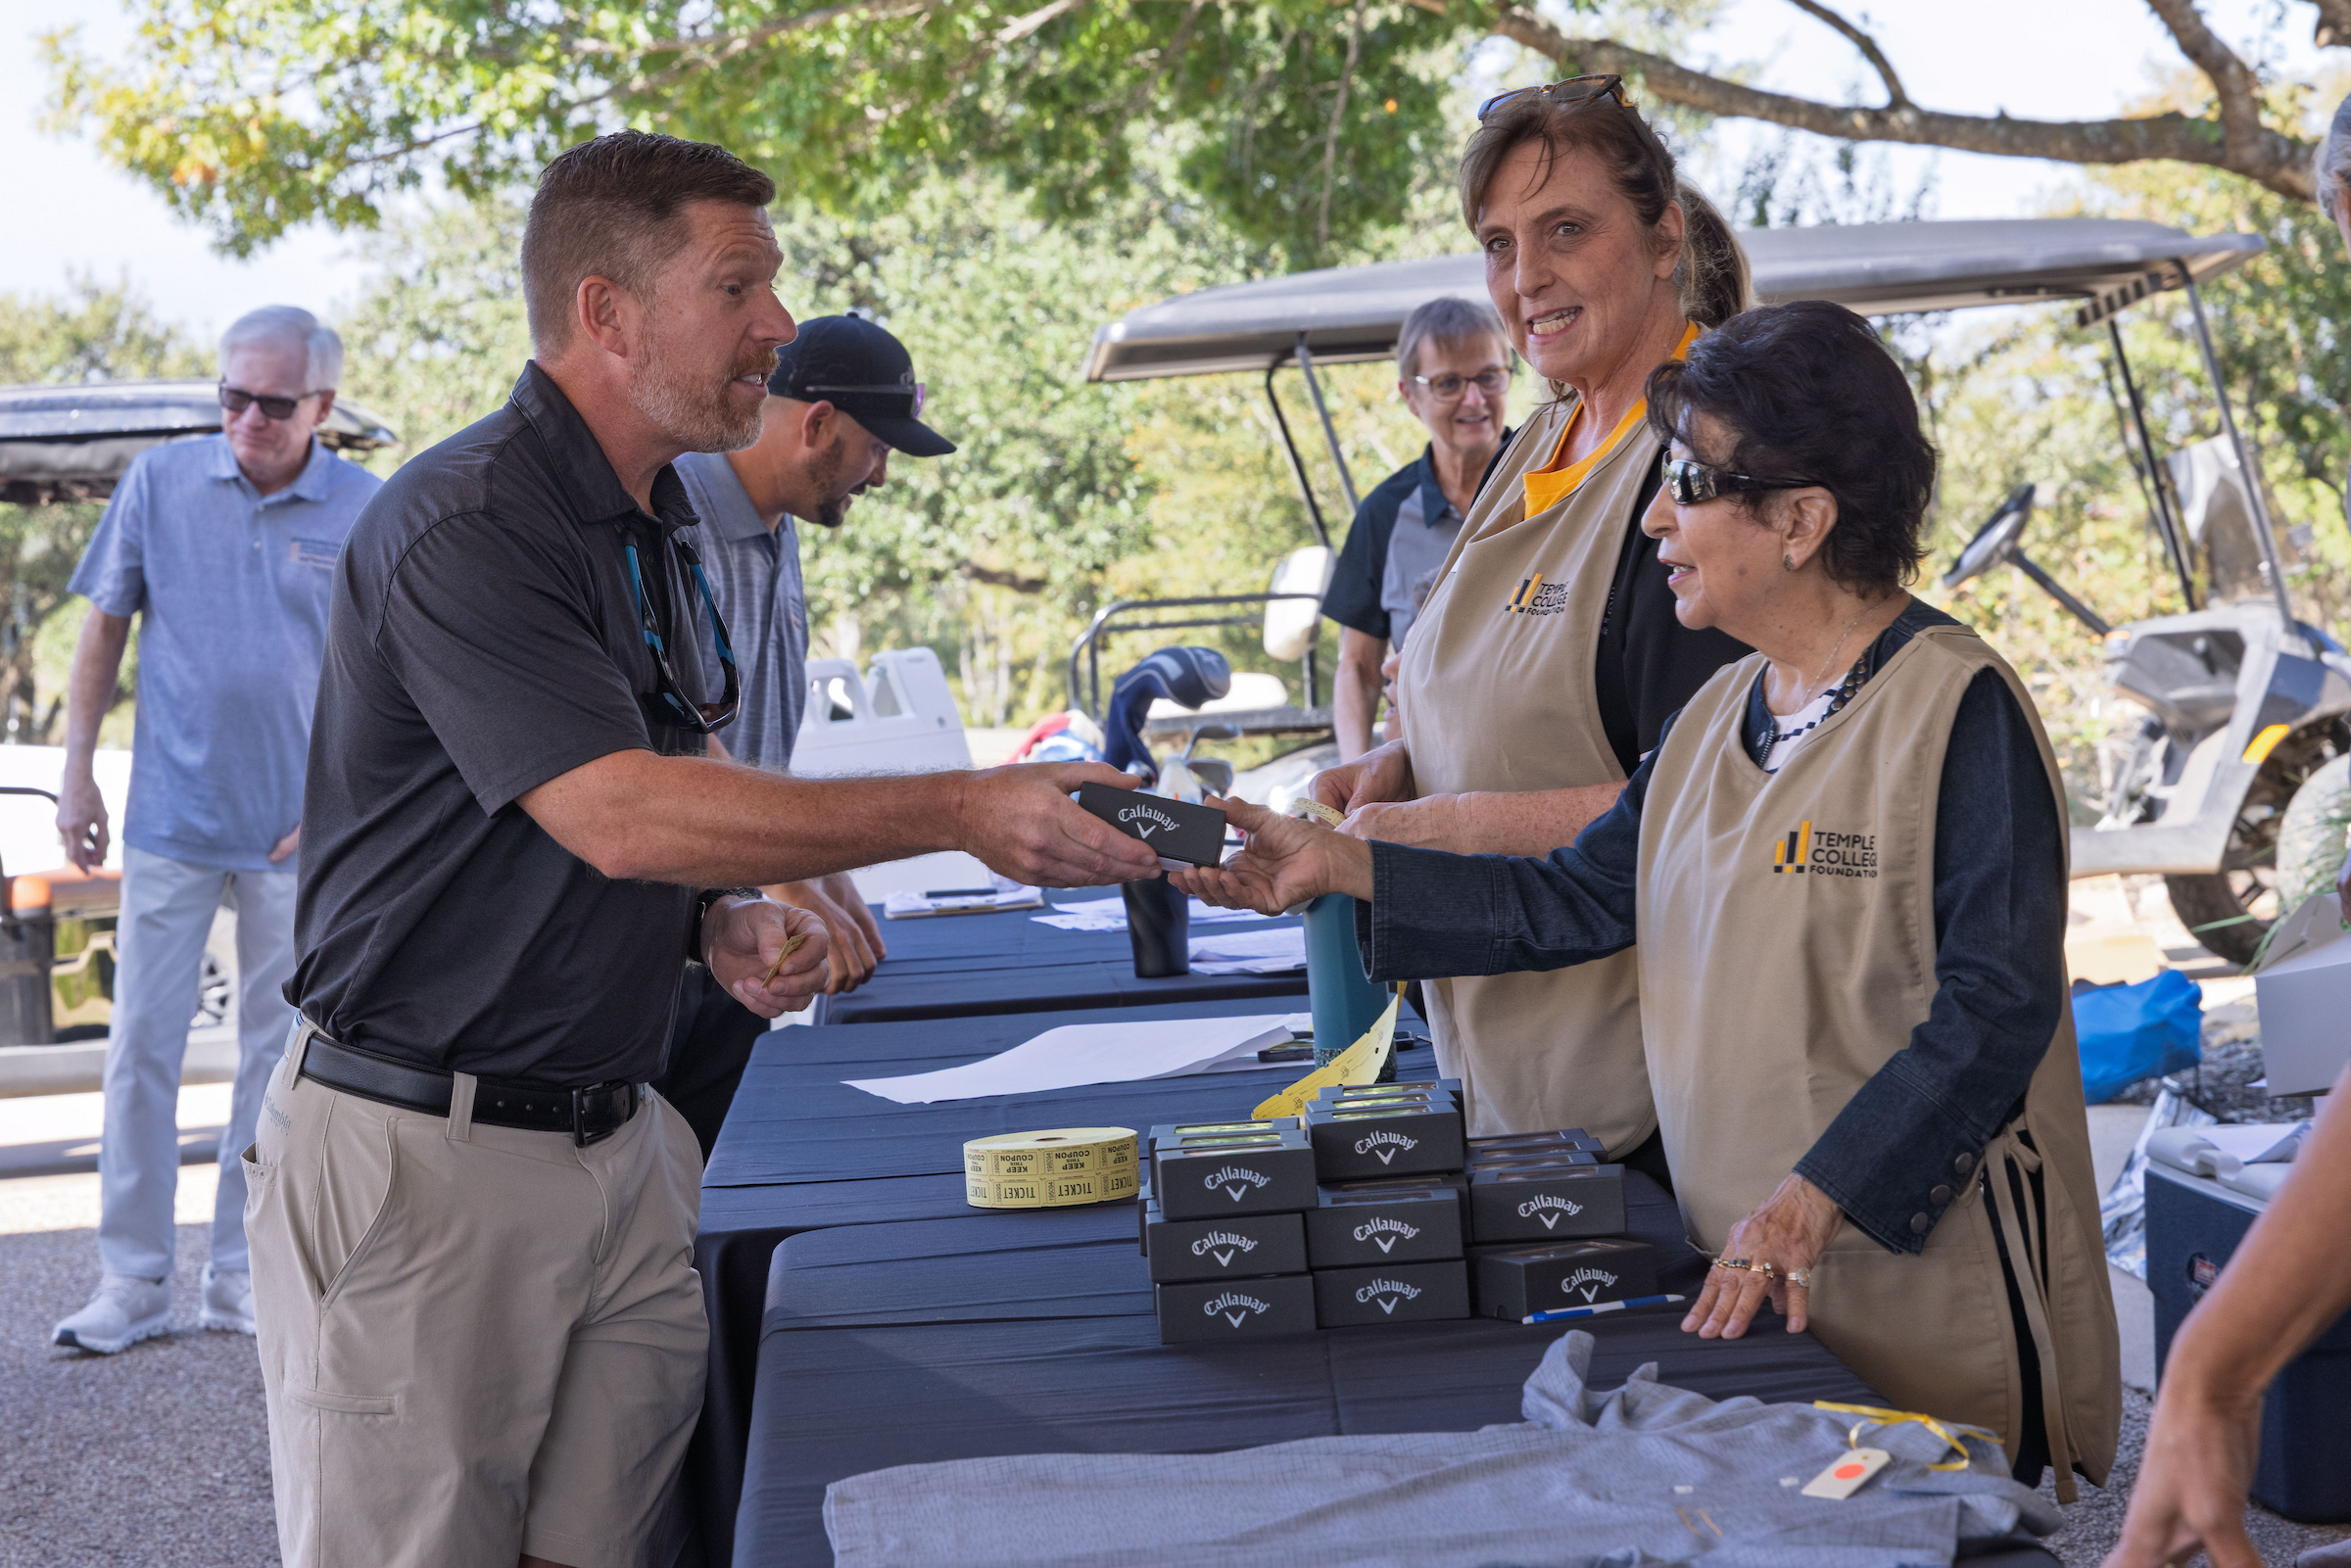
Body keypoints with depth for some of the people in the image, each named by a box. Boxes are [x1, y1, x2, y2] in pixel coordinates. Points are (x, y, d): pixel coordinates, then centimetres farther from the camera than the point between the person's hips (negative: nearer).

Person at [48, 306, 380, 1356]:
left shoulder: (368, 513, -2)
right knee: (142, 1046, 0)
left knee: (278, 1054, 7)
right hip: (172, 818, 0)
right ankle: (131, 1281, 8)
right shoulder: (159, 482, 0)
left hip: (298, 832, 0)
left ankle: (243, 1276, 18)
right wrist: (77, 775, 3)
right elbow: (104, 631, 7)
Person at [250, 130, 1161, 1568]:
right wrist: (966, 814, -25)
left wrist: (724, 922, 2)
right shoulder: (464, 528, -16)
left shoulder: (659, 528, 13)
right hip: (426, 1155, -8)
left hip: (620, 1138, 8)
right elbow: (617, 814, -26)